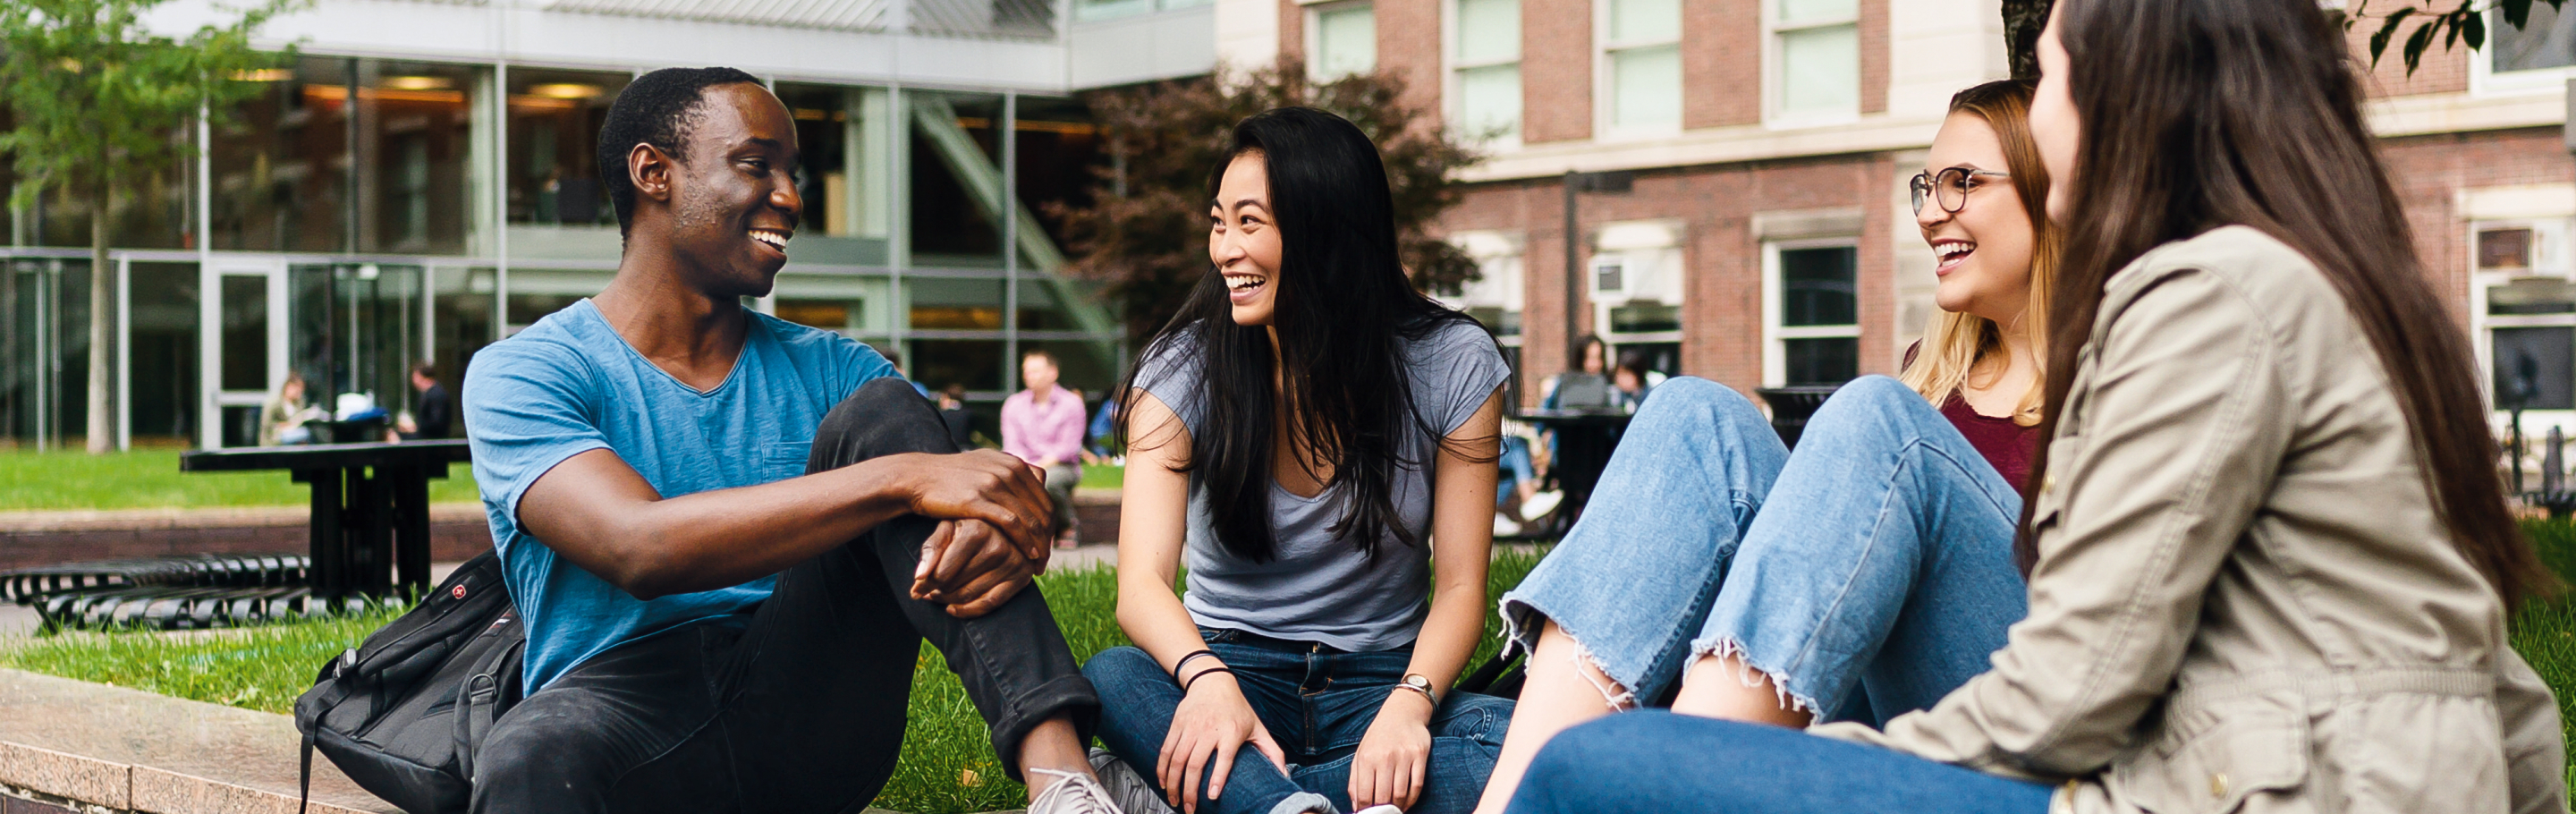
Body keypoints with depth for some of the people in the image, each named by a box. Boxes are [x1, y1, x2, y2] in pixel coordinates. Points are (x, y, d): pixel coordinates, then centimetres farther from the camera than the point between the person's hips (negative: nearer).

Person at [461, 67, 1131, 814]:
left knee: (879, 412, -14)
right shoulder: (519, 374, 1)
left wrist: (1001, 531, -22)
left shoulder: (825, 369, 17)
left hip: (808, 709, 4)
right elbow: (639, 547, -19)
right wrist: (905, 479, -24)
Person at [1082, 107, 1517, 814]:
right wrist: (1208, 679, -39)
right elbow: (1142, 583, -16)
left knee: (1516, 740, -34)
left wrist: (1409, 702, -29)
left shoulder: (1450, 365, -3)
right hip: (1235, 671, 0)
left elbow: (1461, 585, -6)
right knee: (1112, 682, -34)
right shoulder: (1184, 369, -3)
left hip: (1377, 682, 0)